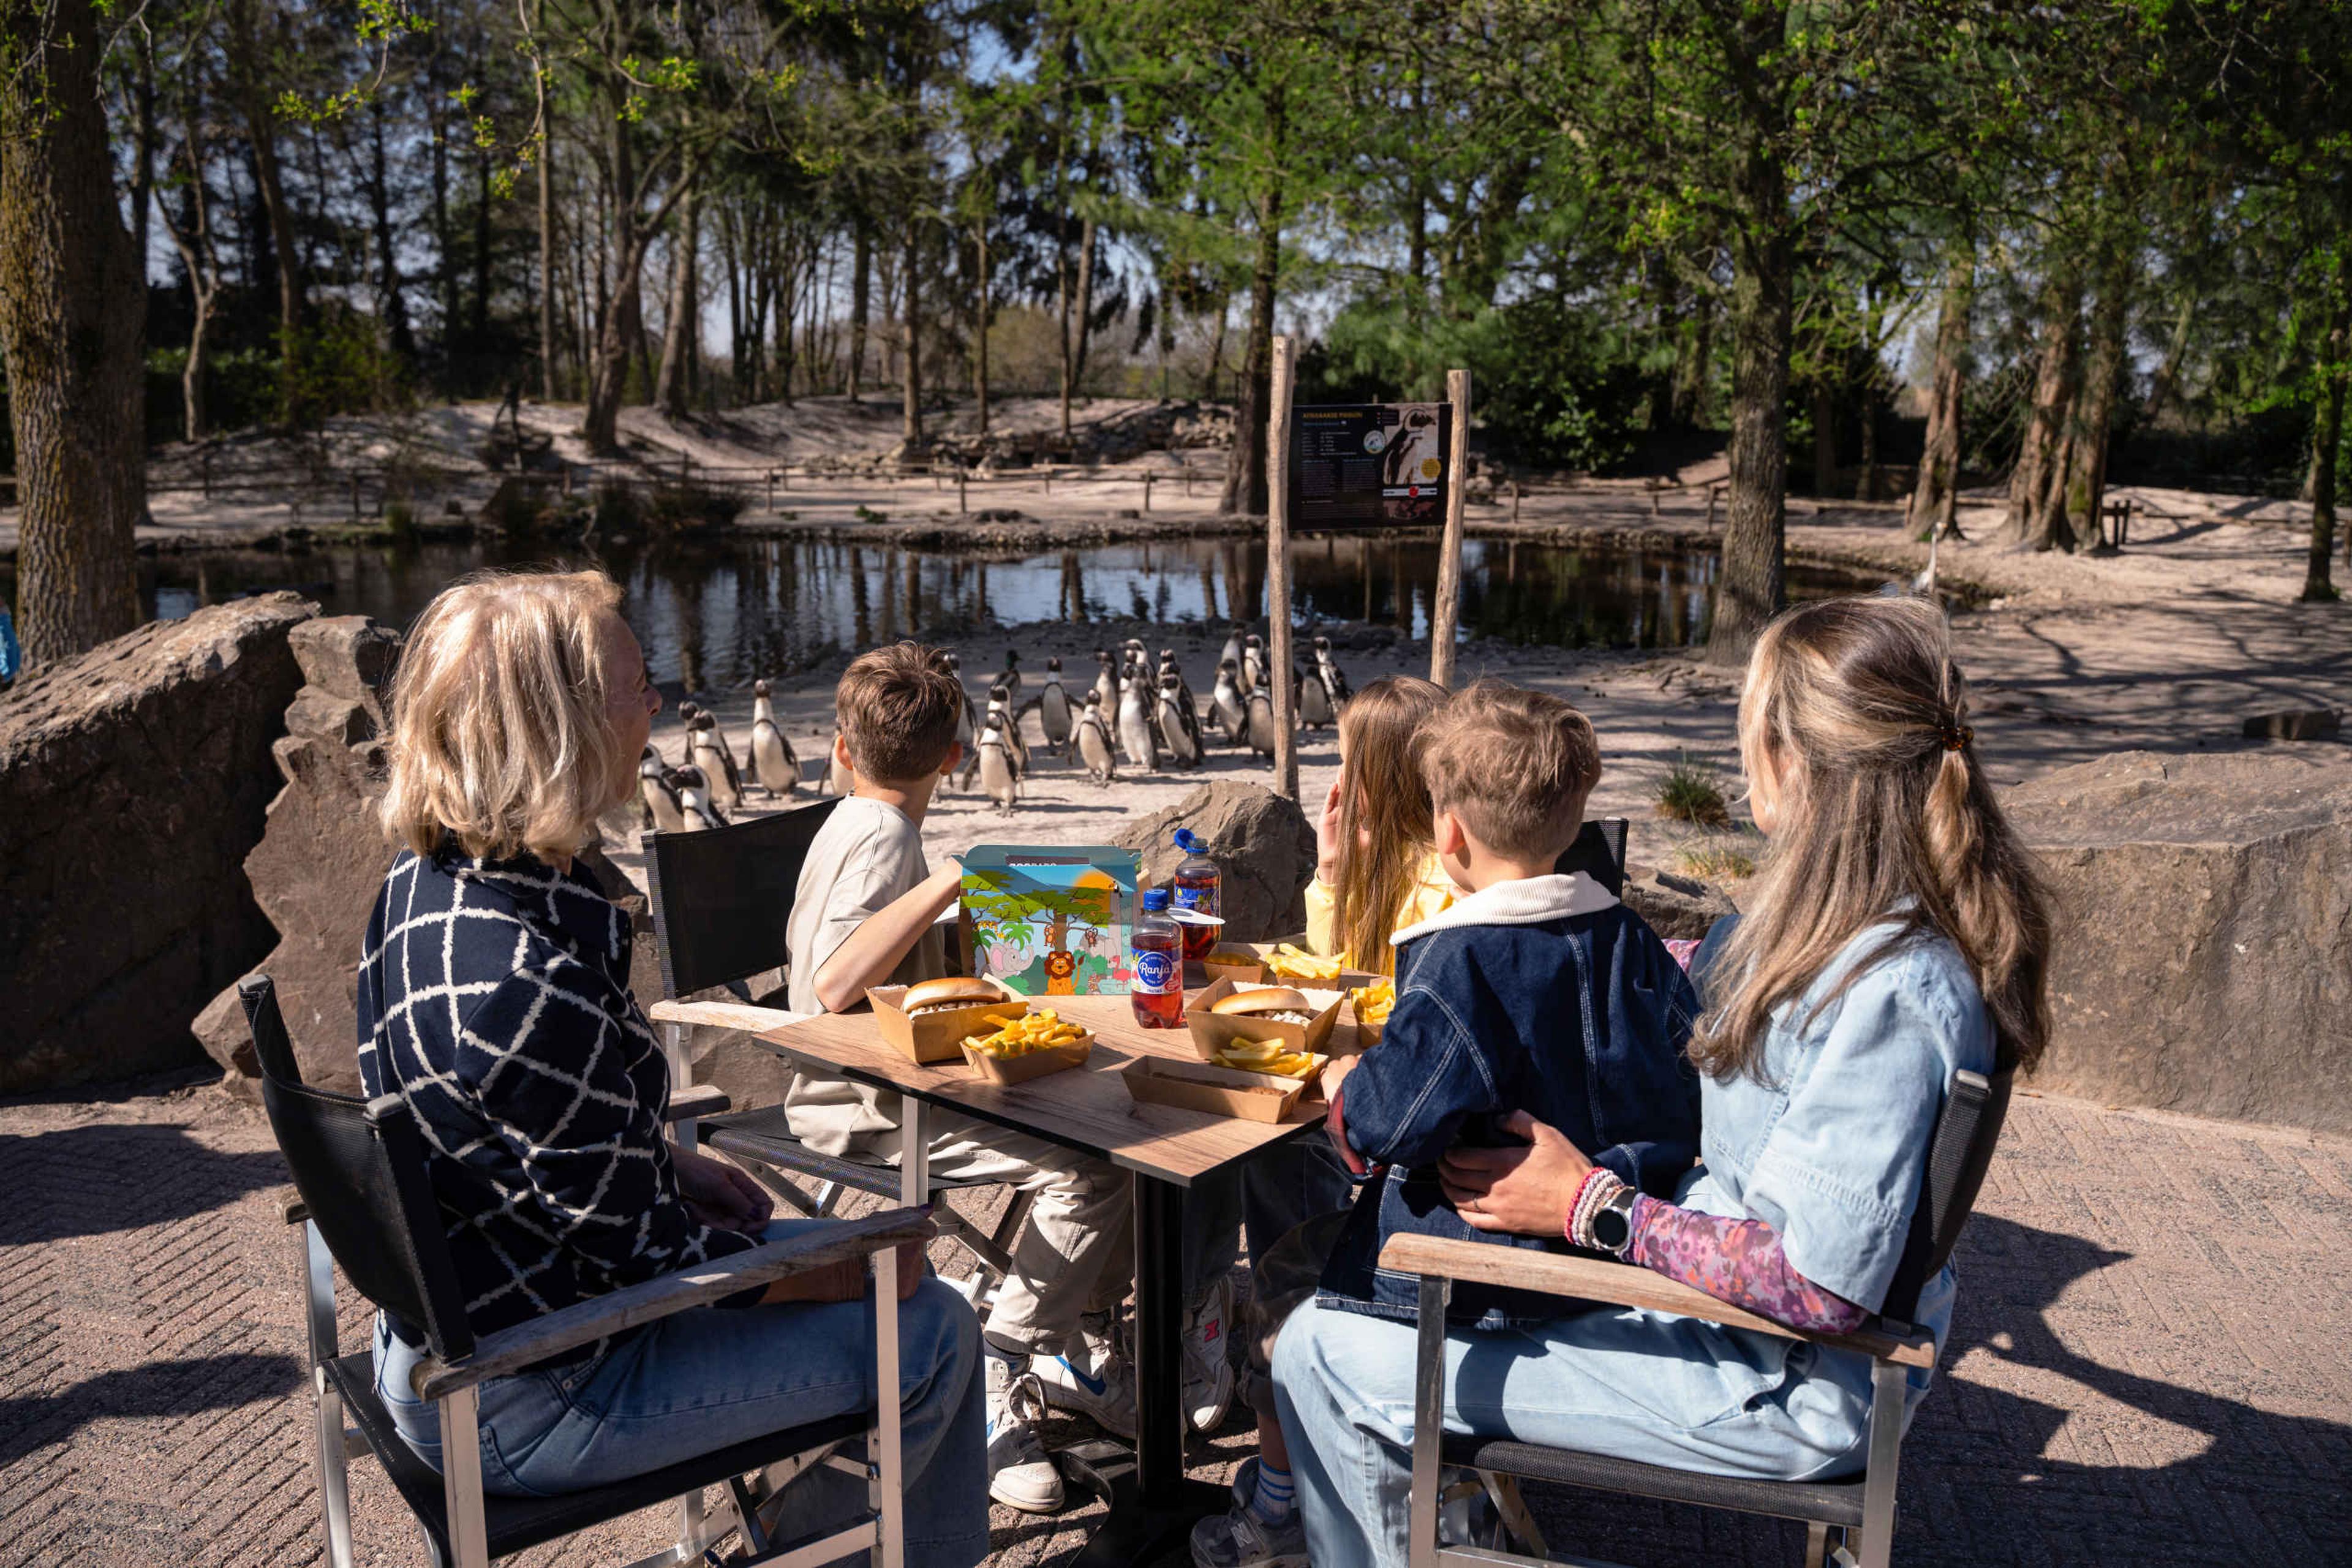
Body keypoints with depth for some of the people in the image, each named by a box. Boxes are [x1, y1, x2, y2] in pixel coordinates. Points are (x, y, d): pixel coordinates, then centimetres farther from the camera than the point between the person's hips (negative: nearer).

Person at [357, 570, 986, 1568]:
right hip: (523, 1407, -9)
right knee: (928, 1331, -2)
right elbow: (652, 1259, -23)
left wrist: (673, 1166, 6)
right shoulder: (529, 987, -34)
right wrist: (865, 1268, -10)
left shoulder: (431, 875, -4)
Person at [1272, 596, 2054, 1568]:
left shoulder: (1888, 993, -31)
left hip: (1780, 1391, -10)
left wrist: (1592, 1208, -24)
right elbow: (1690, 993, 19)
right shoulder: (1840, 915, -1)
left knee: (1323, 1355, -10)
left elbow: (1819, 1284, -31)